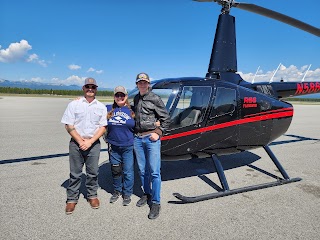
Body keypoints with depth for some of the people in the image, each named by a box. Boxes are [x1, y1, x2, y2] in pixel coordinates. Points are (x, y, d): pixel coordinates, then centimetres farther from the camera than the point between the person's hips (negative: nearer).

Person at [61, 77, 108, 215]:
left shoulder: (101, 107, 6)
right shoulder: (74, 104, 2)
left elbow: (103, 127, 1)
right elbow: (68, 125, -2)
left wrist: (90, 141, -10)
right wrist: (80, 141, -11)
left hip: (94, 144, 1)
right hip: (76, 143, -1)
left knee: (93, 172, 9)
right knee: (75, 173, 7)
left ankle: (92, 195, 27)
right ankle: (72, 199, 22)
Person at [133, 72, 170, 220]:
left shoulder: (155, 99, -4)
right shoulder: (136, 99, 12)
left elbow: (166, 119, -3)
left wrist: (158, 133, -10)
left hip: (151, 137, -5)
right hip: (137, 138, 5)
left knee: (154, 171, -4)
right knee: (142, 170, 12)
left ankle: (155, 203, 7)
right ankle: (147, 194, 31)